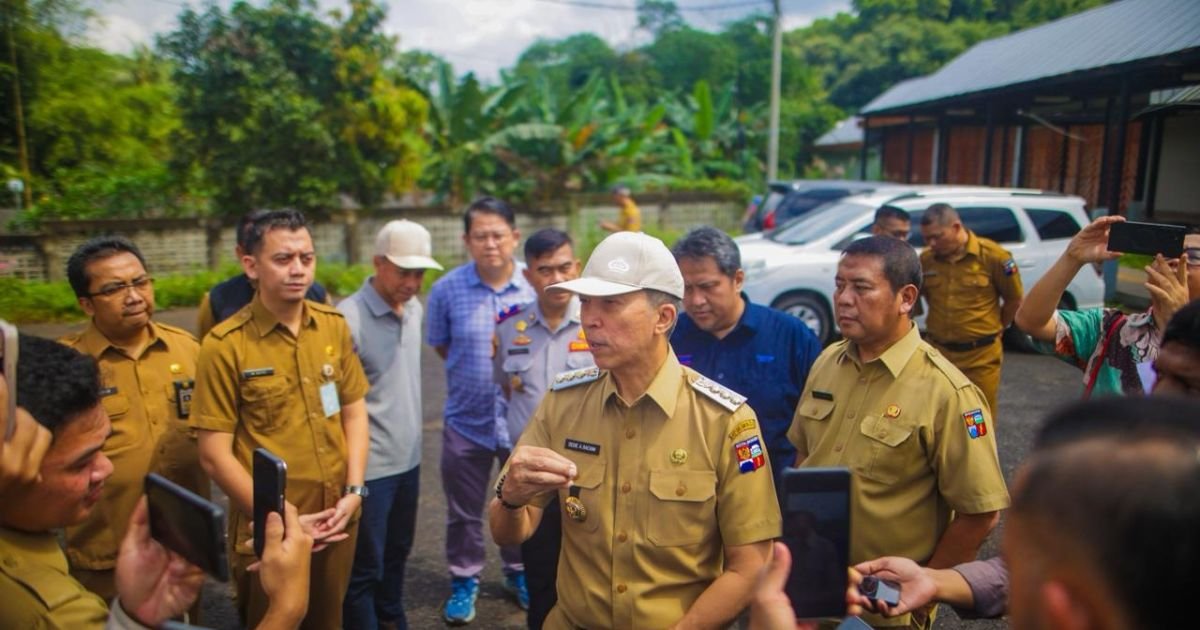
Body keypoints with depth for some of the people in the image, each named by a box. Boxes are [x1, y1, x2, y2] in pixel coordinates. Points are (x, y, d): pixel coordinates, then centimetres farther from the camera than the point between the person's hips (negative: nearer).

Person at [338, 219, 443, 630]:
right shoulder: (348, 318, -19)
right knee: (365, 566, 8)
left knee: (397, 554, 23)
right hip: (369, 466, -7)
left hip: (409, 458, 7)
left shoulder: (415, 308, 4)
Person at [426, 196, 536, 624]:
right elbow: (440, 345, 7)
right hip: (467, 420, 0)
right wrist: (476, 371, 1)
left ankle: (519, 572, 42)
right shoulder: (447, 289, -9)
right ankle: (464, 580, 36)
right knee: (464, 512, 15)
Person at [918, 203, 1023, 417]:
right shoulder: (925, 259, -4)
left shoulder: (993, 255, -13)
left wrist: (994, 329, 9)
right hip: (937, 351, 3)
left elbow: (1014, 300, 0)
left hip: (981, 354, -3)